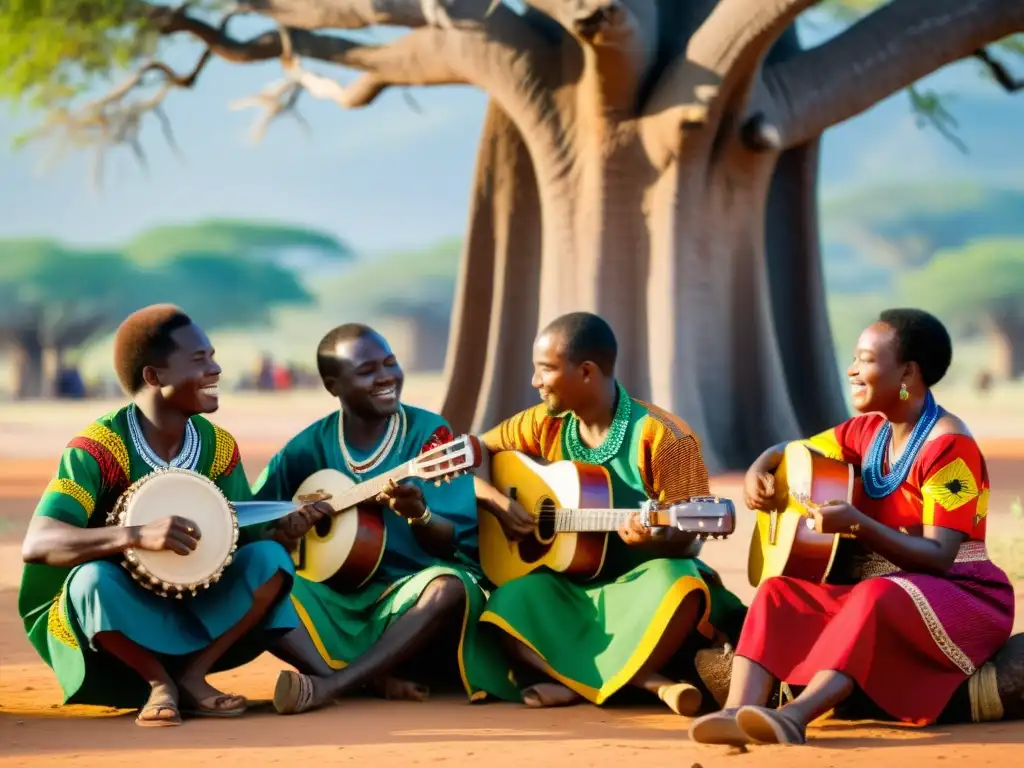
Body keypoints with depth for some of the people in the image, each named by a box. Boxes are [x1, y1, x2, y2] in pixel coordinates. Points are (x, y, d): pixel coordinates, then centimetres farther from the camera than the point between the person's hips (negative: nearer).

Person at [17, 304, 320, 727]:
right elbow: (37, 544, -32)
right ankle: (160, 682, -12)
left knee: (270, 557, -17)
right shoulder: (99, 447, -22)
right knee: (94, 579, -38)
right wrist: (139, 534, -46)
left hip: (187, 611, 5)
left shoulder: (218, 446, -3)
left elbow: (243, 533, 5)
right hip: (113, 621, -5)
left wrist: (285, 523, -19)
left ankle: (192, 674, -9)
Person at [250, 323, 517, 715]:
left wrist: (419, 516, -30)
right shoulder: (311, 446, 3)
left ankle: (326, 687, -37)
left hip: (410, 596, -2)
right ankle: (372, 680, -33)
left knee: (448, 588, -36)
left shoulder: (428, 433, -4)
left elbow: (455, 544, -8)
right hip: (338, 600, 2)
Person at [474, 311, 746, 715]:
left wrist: (651, 537, -34)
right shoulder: (546, 425, 4)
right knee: (508, 602, -29)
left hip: (640, 582, -4)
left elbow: (687, 540, -12)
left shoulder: (660, 436, -11)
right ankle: (650, 683, -33)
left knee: (678, 585, -38)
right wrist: (494, 499, -7)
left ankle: (577, 680, -23)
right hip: (571, 587, 4)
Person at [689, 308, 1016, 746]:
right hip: (871, 592, 8)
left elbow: (938, 557, -22)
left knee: (874, 596, -39)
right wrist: (758, 473, -3)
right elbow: (788, 452, 21)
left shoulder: (947, 445, -15)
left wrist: (857, 524, -35)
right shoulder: (869, 431, 8)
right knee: (778, 592, -15)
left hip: (959, 599, -8)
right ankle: (739, 713, -40)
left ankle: (795, 715, -59)